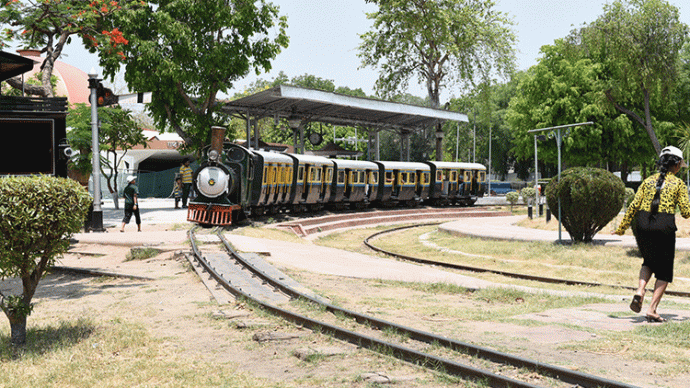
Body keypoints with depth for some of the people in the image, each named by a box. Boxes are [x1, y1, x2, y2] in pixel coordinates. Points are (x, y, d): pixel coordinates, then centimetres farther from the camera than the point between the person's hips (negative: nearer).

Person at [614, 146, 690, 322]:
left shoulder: (648, 181, 12)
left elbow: (634, 206, 6)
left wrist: (621, 228, 11)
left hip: (643, 225, 4)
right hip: (664, 227, -4)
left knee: (649, 262, 27)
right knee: (664, 270, 11)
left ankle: (640, 291, 2)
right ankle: (652, 310, 5)